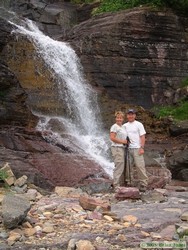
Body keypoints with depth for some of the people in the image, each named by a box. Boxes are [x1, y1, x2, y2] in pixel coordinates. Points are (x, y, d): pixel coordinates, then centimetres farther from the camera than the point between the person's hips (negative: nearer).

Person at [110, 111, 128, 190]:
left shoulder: (122, 127, 17)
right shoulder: (114, 126, -10)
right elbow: (112, 138, -18)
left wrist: (125, 141, 5)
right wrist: (122, 141, -14)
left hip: (122, 148, 9)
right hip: (117, 148, -9)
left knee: (122, 167, 10)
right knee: (119, 167, -11)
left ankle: (121, 184, 17)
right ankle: (116, 185, -7)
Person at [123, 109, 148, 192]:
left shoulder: (139, 124, 1)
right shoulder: (124, 126, 14)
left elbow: (142, 137, -4)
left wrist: (142, 148, -13)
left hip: (137, 148, -4)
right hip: (128, 148, 5)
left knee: (140, 166, -8)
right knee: (128, 166, 6)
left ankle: (143, 184, -5)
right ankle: (128, 183, 14)